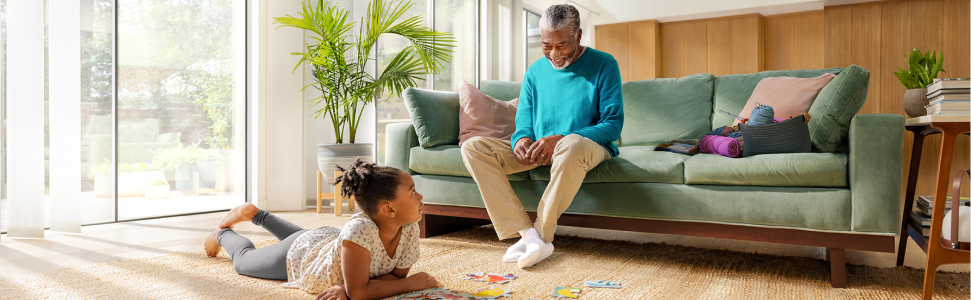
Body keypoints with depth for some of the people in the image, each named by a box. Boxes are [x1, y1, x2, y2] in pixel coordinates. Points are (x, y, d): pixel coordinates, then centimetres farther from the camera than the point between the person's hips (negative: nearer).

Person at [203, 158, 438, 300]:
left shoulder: (410, 230, -31)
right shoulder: (360, 229, -49)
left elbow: (398, 274, -22)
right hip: (297, 255, -5)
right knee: (244, 260, 26)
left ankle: (254, 213, 60)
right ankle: (223, 234, 56)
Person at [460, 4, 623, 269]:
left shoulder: (604, 65, -4)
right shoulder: (535, 72, 10)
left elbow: (613, 124, -11)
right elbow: (523, 122, 11)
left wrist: (559, 140, -25)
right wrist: (521, 139, -16)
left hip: (591, 147, -5)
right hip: (537, 152, 5)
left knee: (573, 144, -43)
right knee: (472, 147, -16)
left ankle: (540, 235, -27)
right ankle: (528, 234, -28)